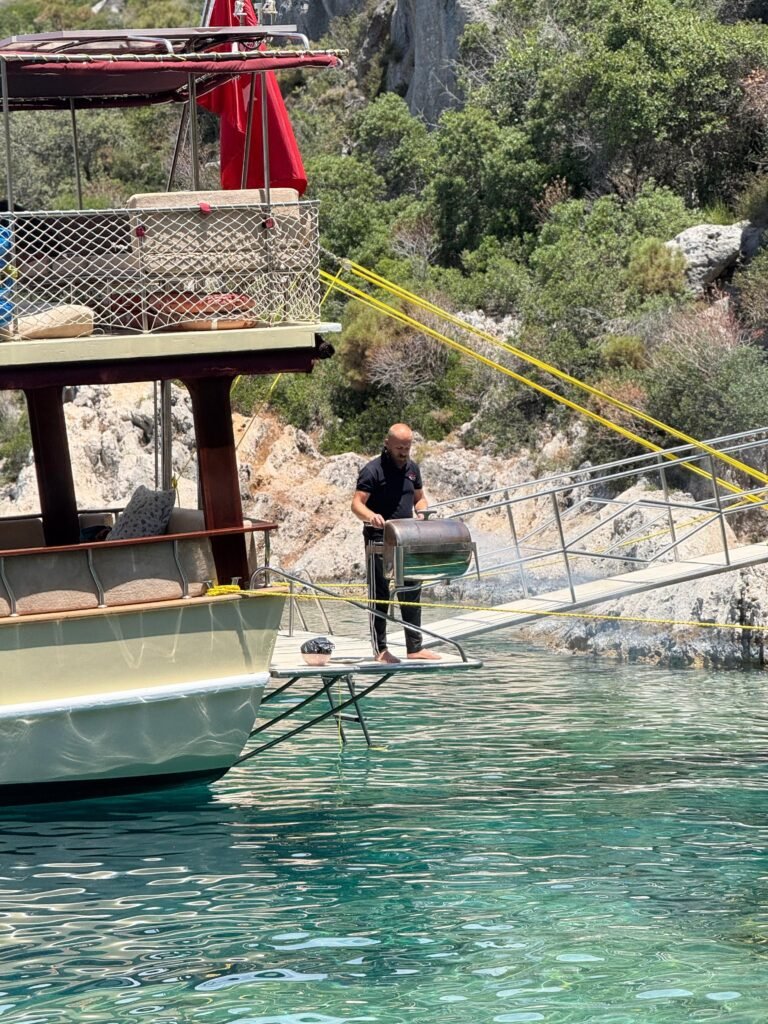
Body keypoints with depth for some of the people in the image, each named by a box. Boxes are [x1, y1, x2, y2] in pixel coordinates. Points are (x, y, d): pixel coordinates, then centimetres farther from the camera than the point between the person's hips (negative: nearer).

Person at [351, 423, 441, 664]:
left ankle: (415, 648, 16)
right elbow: (357, 504, -17)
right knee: (379, 596, -1)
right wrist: (371, 516, -38)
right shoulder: (373, 470, -11)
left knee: (412, 594, 9)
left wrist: (421, 511, -2)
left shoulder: (412, 468, 10)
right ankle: (380, 650, 3)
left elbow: (419, 498, 21)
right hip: (379, 541, -7)